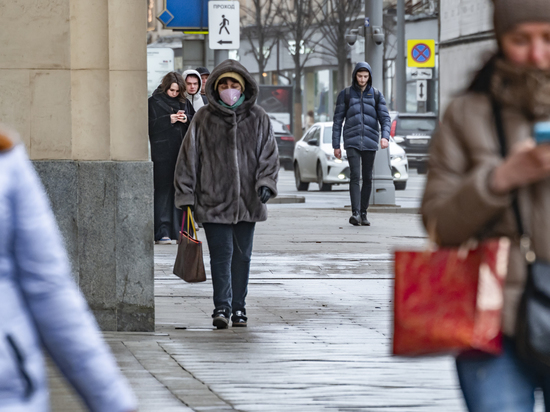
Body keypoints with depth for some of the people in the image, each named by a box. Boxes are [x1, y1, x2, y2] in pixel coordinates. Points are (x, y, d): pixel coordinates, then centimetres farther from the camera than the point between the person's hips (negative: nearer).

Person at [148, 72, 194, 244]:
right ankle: (162, 232, -6)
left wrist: (187, 119, -6)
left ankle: (181, 230, 11)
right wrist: (169, 120, -14)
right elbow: (150, 125, -6)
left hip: (182, 153, 4)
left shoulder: (184, 102, 13)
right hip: (163, 155, -4)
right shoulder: (153, 102, 1)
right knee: (163, 191, -6)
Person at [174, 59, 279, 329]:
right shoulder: (203, 119, 2)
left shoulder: (258, 119, 6)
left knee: (242, 255, 8)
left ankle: (238, 307, 18)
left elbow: (269, 154, 6)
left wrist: (265, 182, -11)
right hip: (213, 201, -2)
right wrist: (185, 195, -1)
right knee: (221, 254, -9)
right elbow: (189, 157, 3)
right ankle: (222, 307, -5)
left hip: (248, 202, 2)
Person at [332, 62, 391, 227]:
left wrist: (385, 137, -19)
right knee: (355, 175, -16)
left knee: (367, 178, 5)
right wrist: (336, 145, 1)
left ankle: (363, 213, 15)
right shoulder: (345, 94, 3)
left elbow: (385, 119, 0)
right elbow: (337, 121, 5)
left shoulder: (376, 95, 6)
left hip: (370, 143, 2)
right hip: (352, 142, -2)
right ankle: (355, 213, -24)